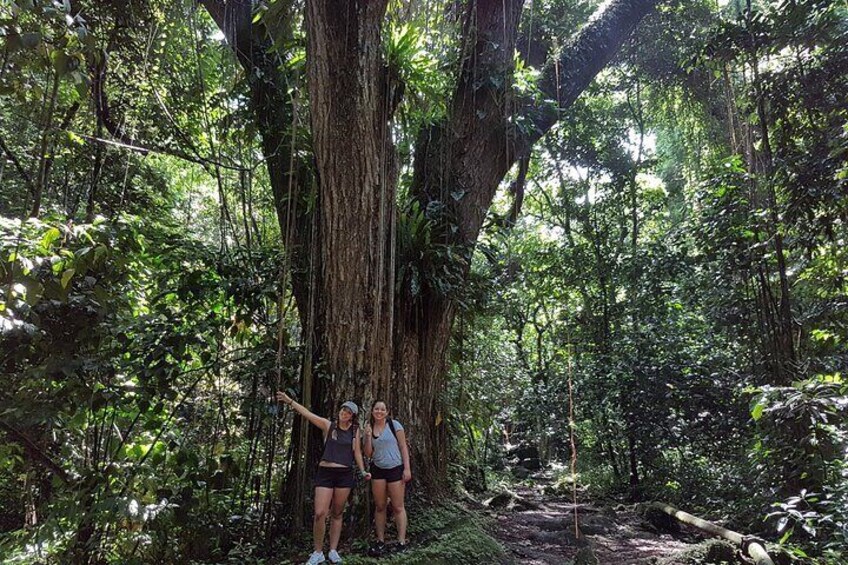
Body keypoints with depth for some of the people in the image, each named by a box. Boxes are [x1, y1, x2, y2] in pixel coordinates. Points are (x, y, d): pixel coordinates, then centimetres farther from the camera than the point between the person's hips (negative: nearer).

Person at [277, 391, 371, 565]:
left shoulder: (355, 430, 7)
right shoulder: (328, 425, 2)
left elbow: (357, 453, 12)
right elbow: (307, 413, -6)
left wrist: (363, 471, 1)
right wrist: (290, 401, -15)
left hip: (345, 474, 2)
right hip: (325, 473, -1)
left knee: (337, 514, 8)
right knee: (320, 513, -9)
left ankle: (333, 551, 20)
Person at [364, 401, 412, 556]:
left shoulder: (394, 424, -6)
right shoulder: (369, 428, 6)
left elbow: (403, 447, -6)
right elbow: (368, 453, 5)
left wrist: (407, 468, -12)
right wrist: (368, 436, -9)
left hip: (395, 469, -4)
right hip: (377, 470, 4)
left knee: (398, 507, -1)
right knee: (379, 507, 8)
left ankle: (401, 542, 5)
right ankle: (380, 542, 16)